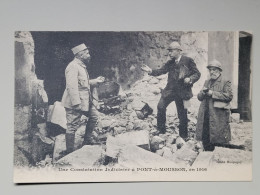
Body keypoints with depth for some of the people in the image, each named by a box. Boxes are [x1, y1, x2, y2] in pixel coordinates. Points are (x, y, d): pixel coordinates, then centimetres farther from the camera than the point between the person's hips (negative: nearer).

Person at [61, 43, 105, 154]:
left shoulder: (81, 66, 15)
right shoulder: (73, 67, -18)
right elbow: (71, 87, -25)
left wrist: (95, 81, 15)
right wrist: (76, 103, -28)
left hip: (85, 101, 10)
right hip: (74, 103, -10)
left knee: (94, 115, 19)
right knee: (72, 127, -3)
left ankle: (87, 140, 29)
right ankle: (70, 151, 6)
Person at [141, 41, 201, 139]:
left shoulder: (188, 61, -3)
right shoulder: (170, 63, 10)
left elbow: (197, 74, -1)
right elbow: (161, 70, 3)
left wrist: (190, 79, -20)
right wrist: (150, 71, -13)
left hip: (182, 91, -3)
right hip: (170, 89, 3)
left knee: (182, 114, 4)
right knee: (161, 106, -15)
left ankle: (183, 136, 21)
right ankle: (161, 130, 0)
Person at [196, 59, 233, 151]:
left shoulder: (225, 83, 1)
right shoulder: (207, 82, 20)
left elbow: (229, 96, -13)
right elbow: (199, 97, 19)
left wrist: (212, 93, -14)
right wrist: (203, 92, -5)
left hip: (218, 117, -6)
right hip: (205, 115, 6)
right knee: (205, 139, 7)